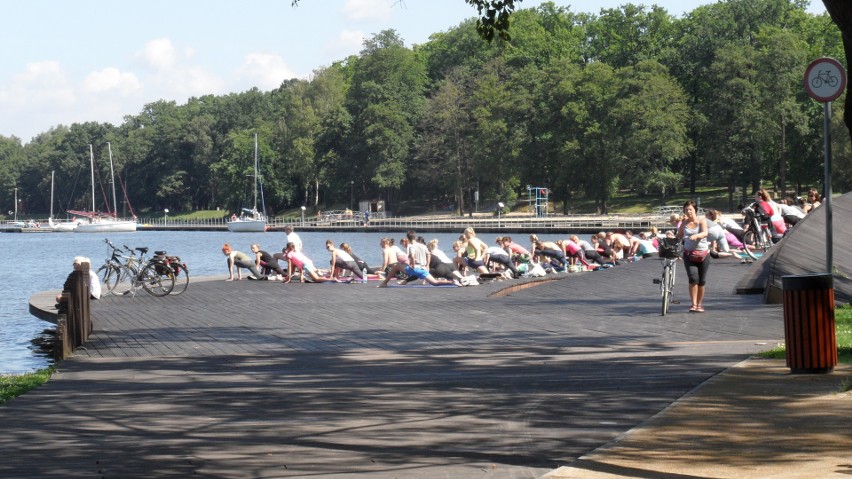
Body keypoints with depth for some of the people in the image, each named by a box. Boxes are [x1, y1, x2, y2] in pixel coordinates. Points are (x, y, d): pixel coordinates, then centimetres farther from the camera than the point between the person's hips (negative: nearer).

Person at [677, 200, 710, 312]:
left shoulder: (701, 220, -3)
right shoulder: (684, 222, 4)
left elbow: (705, 233, -20)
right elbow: (679, 236, 2)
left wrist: (696, 236, -40)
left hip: (703, 254, 0)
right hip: (689, 254, 0)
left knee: (701, 281, 6)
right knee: (693, 278, -18)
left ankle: (699, 304, 21)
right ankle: (693, 304, -14)